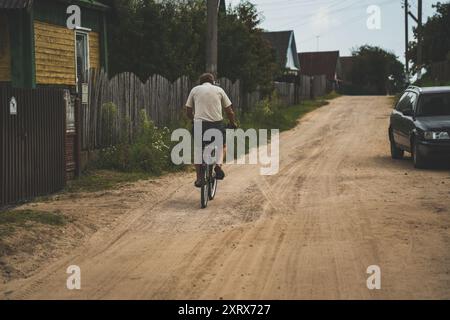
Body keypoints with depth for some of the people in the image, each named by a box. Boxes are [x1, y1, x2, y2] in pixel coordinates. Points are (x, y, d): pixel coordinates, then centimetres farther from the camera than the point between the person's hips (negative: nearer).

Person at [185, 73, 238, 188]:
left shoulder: (195, 90, 14)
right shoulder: (219, 90, 13)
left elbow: (188, 111, 15)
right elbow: (229, 110, 13)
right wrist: (233, 123, 28)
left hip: (199, 124, 0)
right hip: (217, 124, 0)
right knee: (222, 145, 26)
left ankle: (199, 178, 15)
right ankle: (218, 165, 0)